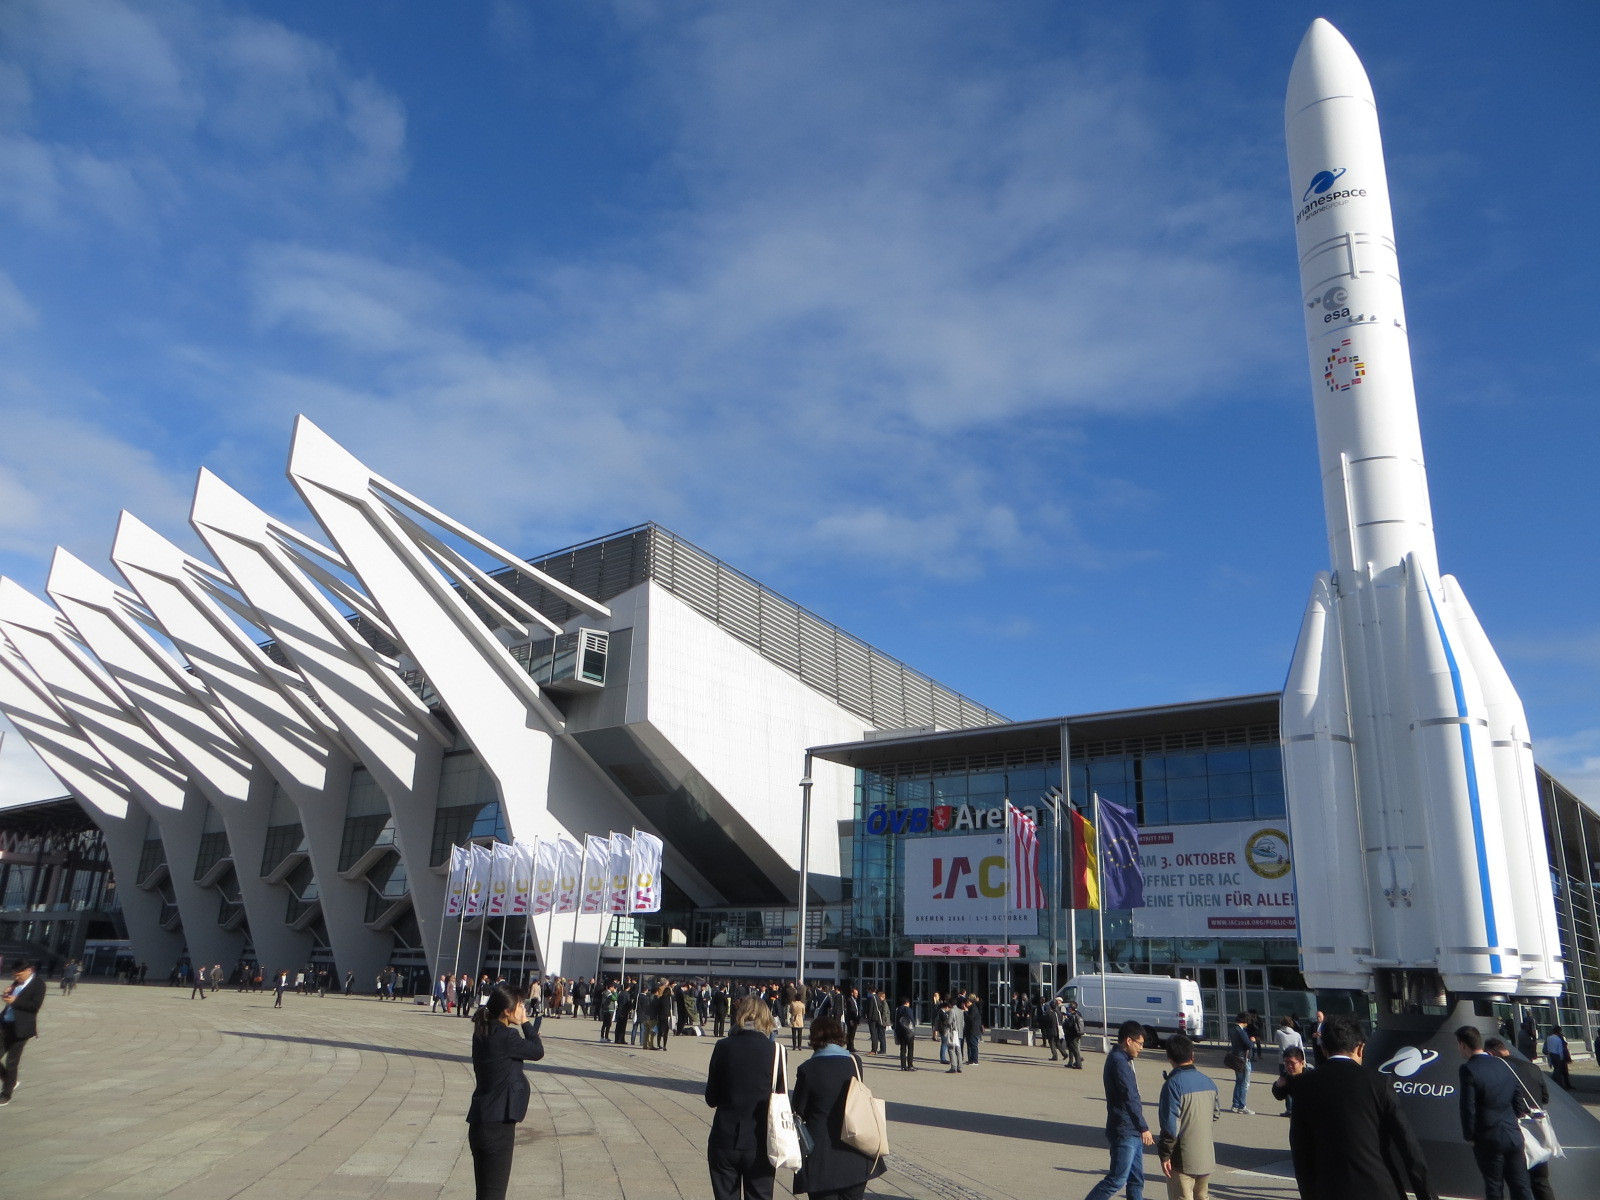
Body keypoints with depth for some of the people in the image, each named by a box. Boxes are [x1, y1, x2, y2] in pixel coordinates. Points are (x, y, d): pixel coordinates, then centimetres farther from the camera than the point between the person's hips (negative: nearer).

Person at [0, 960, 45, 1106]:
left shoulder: (38, 984, -9)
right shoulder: (16, 982, 12)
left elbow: (35, 1006, -16)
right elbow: (12, 1001, 19)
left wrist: (15, 1001, -19)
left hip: (19, 1028, -7)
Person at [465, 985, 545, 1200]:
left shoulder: (482, 1034, 7)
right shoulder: (506, 1037, -20)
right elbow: (538, 1051, -5)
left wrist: (527, 1030, 4)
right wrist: (526, 1024, 1)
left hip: (479, 1123, 9)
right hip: (498, 1125, -9)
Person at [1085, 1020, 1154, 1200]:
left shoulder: (1121, 1060, 14)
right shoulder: (1119, 1062, -18)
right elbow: (1129, 1099, -20)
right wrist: (1144, 1128, -14)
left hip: (1132, 1132, 10)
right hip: (1124, 1132, -10)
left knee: (1136, 1180, 12)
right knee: (1117, 1180, -5)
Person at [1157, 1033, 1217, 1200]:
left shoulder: (1173, 1084, -18)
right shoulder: (1207, 1082, 4)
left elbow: (1171, 1125, -20)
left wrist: (1165, 1155, -12)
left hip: (1183, 1160, -7)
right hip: (1207, 1157, 7)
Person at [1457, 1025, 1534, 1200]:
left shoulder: (1468, 1069, -16)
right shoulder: (1505, 1066, 4)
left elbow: (1468, 1108, -16)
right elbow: (1519, 1104, 8)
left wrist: (1469, 1136, -2)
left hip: (1488, 1140, -5)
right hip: (1513, 1137, 5)